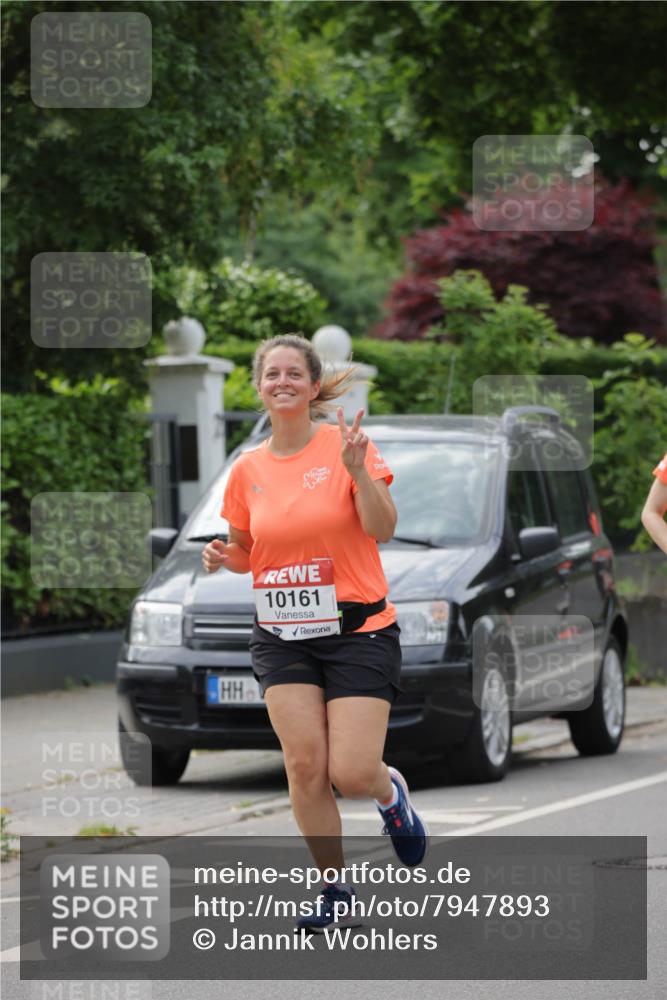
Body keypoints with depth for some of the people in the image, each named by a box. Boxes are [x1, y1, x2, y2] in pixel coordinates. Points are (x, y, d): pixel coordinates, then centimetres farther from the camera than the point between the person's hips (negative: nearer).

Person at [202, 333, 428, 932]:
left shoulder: (344, 445, -5)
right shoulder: (248, 470, 6)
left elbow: (383, 530, -13)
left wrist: (357, 468, -27)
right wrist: (223, 558, -5)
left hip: (358, 629, -3)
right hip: (282, 636, 3)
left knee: (351, 774, -10)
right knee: (305, 764, -10)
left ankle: (391, 792, 27)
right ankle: (335, 893, 4)